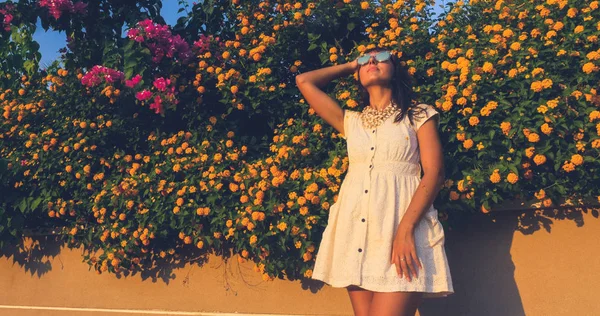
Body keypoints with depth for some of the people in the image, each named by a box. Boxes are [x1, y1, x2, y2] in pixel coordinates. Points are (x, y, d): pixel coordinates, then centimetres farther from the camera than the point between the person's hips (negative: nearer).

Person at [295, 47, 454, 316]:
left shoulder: (419, 115, 11)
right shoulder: (350, 121, 20)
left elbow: (434, 174, -1)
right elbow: (304, 81, 21)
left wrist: (405, 229, -14)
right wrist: (350, 66, 28)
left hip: (401, 225, -4)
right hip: (355, 229, 4)